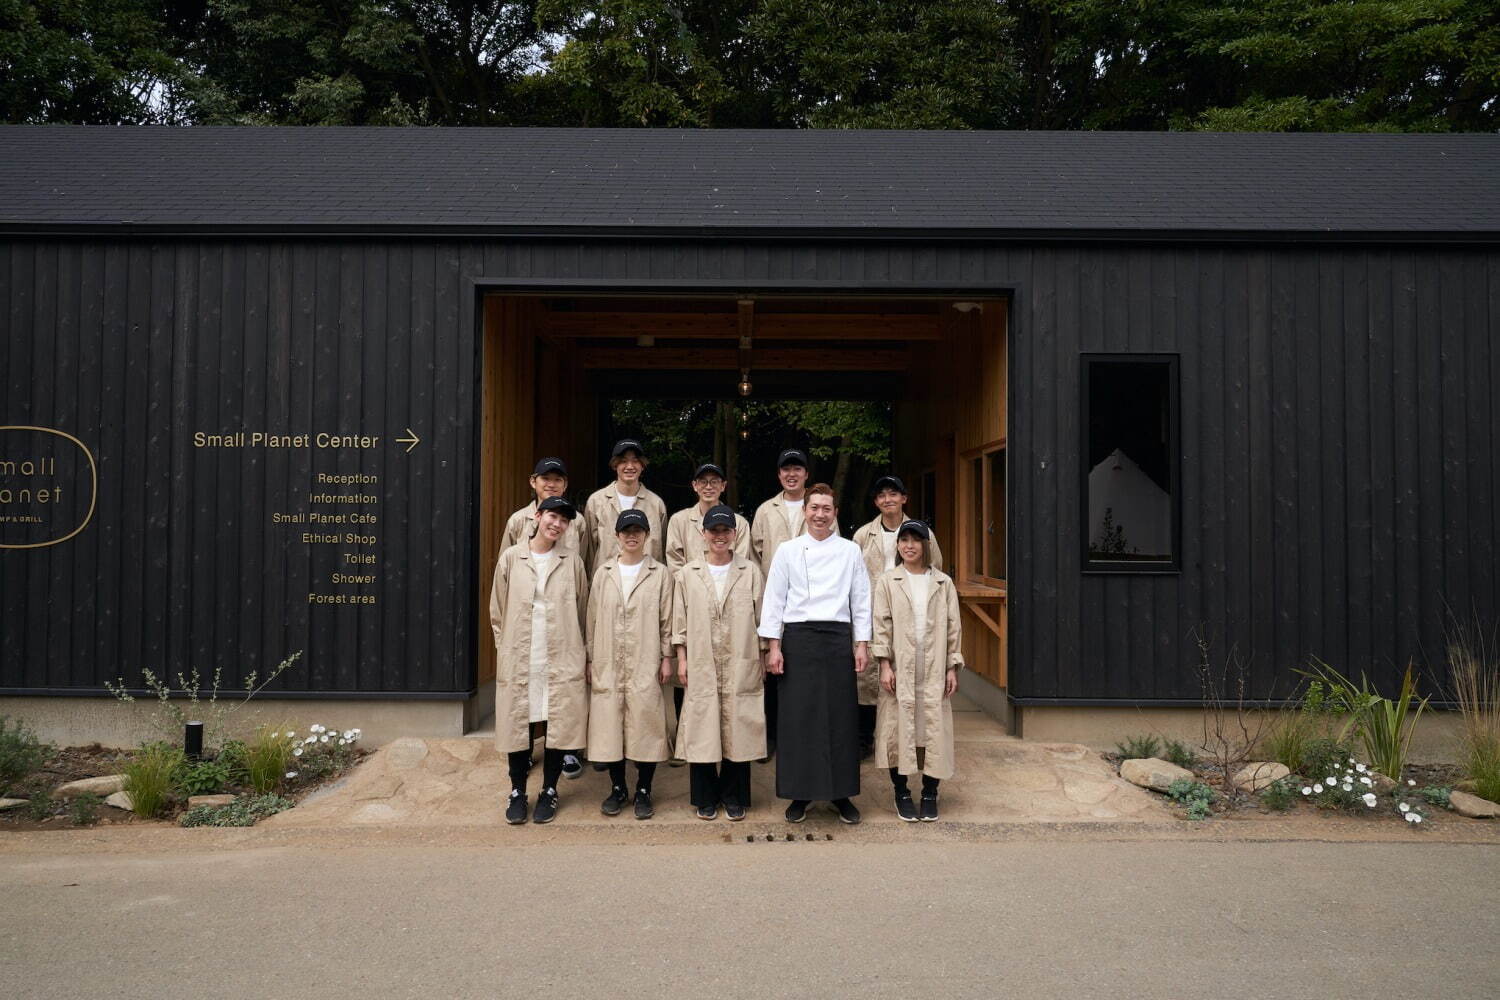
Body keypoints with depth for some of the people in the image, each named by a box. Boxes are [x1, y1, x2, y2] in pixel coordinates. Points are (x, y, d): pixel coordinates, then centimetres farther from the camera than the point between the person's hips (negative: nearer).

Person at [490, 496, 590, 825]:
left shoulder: (572, 562, 3)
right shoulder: (511, 558, 3)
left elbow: (583, 613, 5)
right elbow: (498, 611, 7)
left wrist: (586, 658, 1)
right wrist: (504, 650, 3)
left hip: (562, 661, 0)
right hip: (518, 660, 0)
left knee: (558, 725, 4)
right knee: (517, 725, 6)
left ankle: (549, 791, 20)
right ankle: (517, 792, 21)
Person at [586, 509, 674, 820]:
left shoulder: (660, 574, 2)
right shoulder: (603, 574, 8)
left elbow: (667, 619, 3)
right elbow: (593, 618, 9)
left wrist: (666, 657, -2)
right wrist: (591, 659, 6)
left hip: (645, 664, -2)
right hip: (608, 664, 2)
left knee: (645, 724, -1)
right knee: (610, 724, 5)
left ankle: (643, 791, 14)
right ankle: (617, 788, 20)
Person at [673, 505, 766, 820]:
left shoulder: (750, 571, 3)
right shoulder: (688, 574, 6)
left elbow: (761, 617, 4)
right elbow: (680, 621, 7)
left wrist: (763, 658, 2)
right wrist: (681, 660, 3)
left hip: (740, 664, 0)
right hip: (701, 664, 1)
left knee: (738, 727, 4)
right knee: (702, 728, 4)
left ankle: (734, 797, 19)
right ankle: (705, 797, 18)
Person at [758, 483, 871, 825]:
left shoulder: (850, 551, 8)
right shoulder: (788, 550, 5)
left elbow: (861, 600, 8)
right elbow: (774, 599, 4)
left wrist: (862, 644, 2)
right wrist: (774, 646, -3)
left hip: (838, 637, 1)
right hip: (799, 637, -1)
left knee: (841, 716, 3)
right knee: (798, 716, 0)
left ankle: (841, 793, 16)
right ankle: (800, 794, 12)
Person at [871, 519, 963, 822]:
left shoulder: (943, 583, 7)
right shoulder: (888, 581, 3)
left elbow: (953, 626, 7)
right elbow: (881, 624, 0)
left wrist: (953, 667, 2)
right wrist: (884, 664, -8)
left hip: (934, 669, 1)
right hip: (900, 667, -1)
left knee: (933, 727, 2)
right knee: (899, 728, 2)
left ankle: (930, 794, 15)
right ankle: (901, 793, 15)